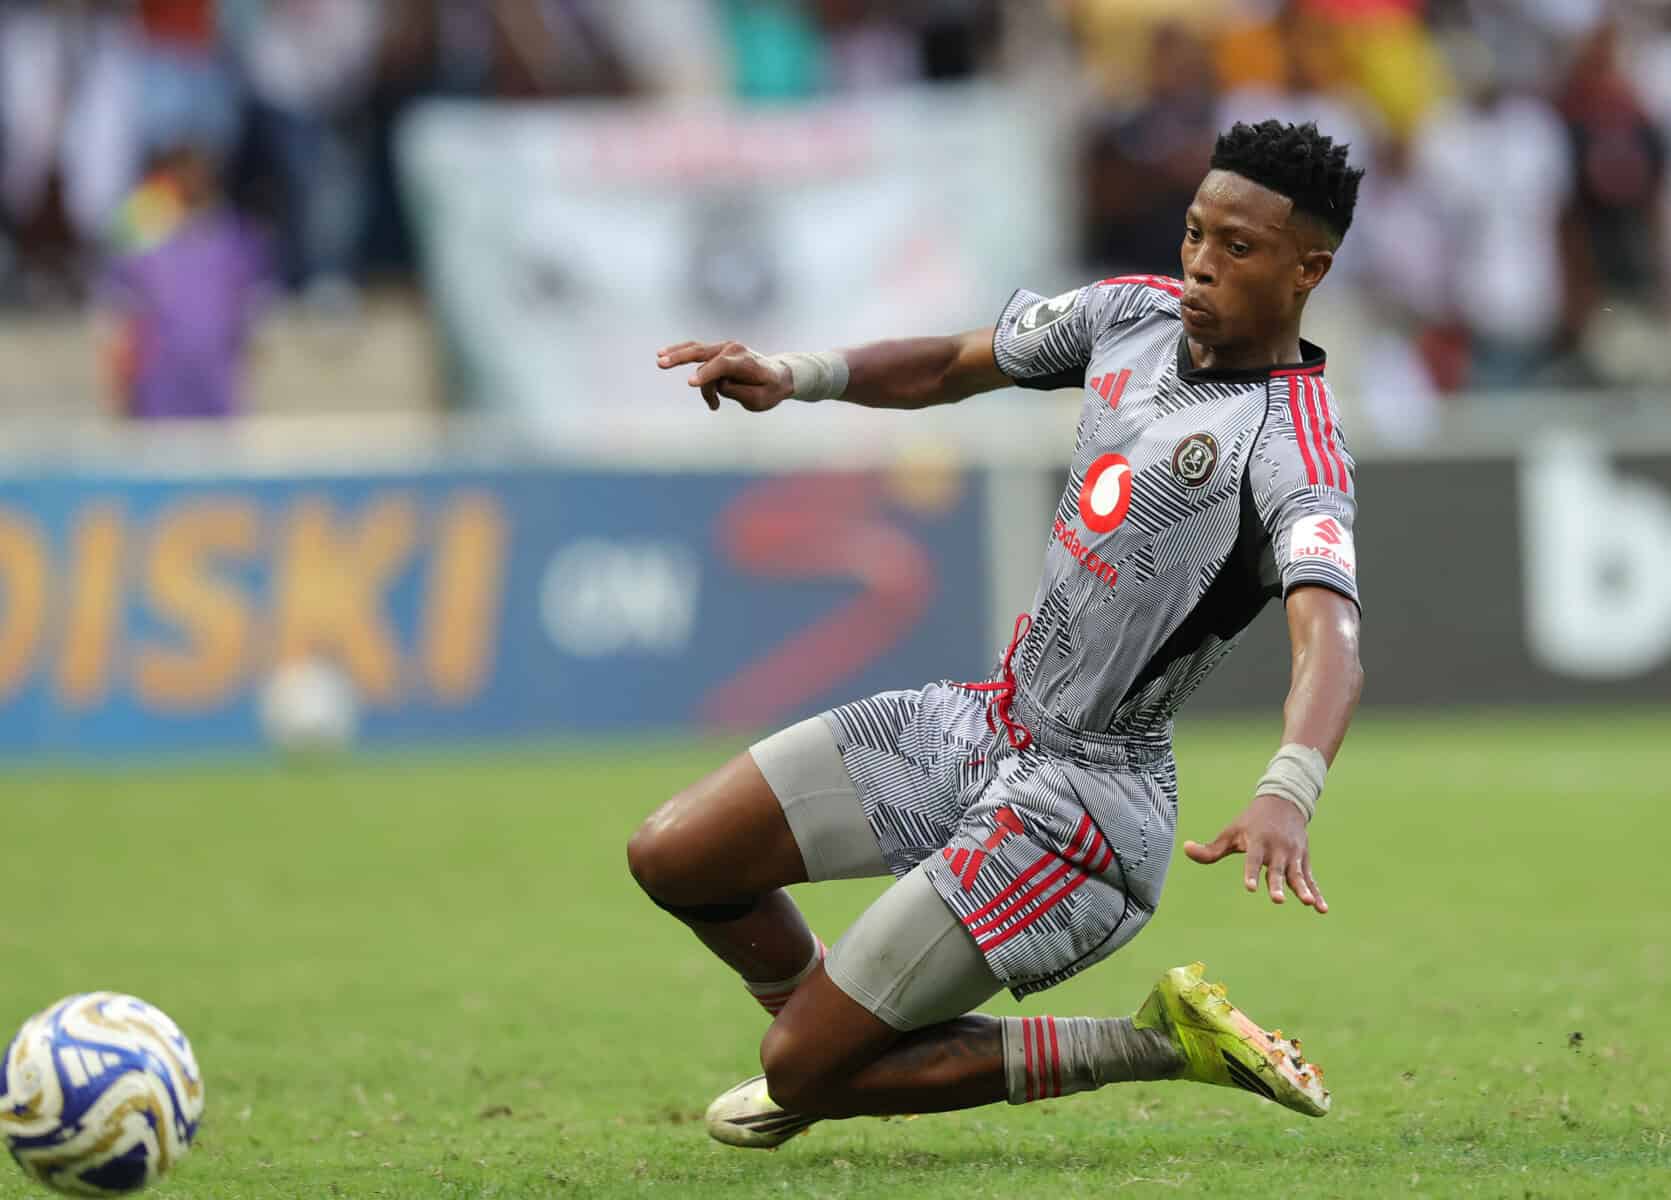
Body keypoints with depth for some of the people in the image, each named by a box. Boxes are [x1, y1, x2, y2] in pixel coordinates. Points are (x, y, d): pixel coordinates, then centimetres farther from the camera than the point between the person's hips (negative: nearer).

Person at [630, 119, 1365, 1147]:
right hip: (987, 722, 8)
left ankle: (1152, 1048, 1)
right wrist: (793, 375, -1)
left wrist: (1287, 797, -58)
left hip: (1084, 798, -8)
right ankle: (832, 1024, 29)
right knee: (673, 858, 4)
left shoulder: (1294, 452, -22)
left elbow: (1330, 639, -38)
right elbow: (950, 367, 17)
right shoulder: (1136, 312, 2)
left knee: (805, 1075, -8)